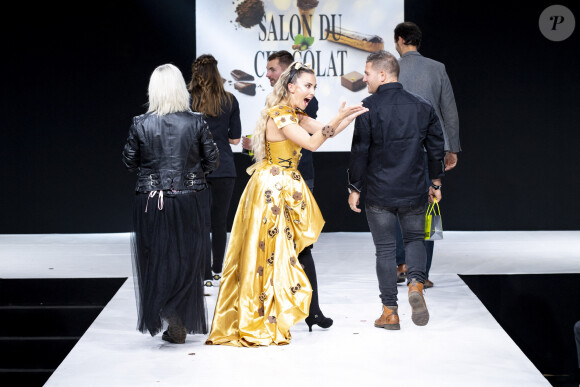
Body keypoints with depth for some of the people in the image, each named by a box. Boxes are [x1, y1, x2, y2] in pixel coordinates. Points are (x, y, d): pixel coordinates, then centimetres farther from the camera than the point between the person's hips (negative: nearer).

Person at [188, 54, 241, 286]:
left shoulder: (188, 100, -6)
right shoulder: (229, 101, 0)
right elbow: (235, 138, 4)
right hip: (224, 168, 2)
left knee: (201, 220, 0)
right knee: (220, 220, 13)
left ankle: (206, 274, -4)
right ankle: (217, 269, 25)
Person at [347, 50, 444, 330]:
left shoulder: (369, 107, -10)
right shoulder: (422, 107, 3)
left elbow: (360, 151, -10)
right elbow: (436, 147, 8)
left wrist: (355, 188, -1)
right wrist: (435, 183, 19)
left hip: (379, 192, -3)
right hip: (414, 191, 3)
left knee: (385, 249, 6)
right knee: (415, 239, 20)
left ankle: (390, 312, 8)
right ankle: (416, 283, -8)